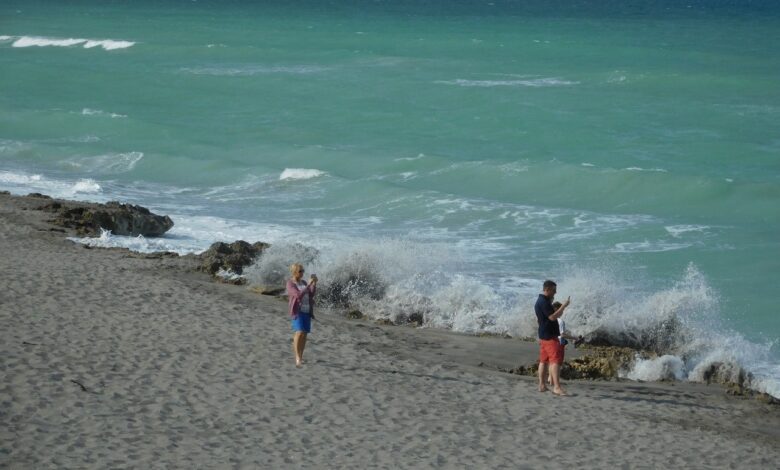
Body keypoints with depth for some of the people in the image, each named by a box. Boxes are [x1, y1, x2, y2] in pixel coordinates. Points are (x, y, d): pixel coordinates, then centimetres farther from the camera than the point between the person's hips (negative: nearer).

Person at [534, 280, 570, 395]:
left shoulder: (540, 301, 16)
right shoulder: (544, 302, -16)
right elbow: (552, 317, -23)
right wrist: (563, 306, -19)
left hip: (543, 335, 11)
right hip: (549, 336, -11)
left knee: (544, 360, 12)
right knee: (555, 360, -15)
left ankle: (542, 385, 14)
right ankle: (557, 387, -23)